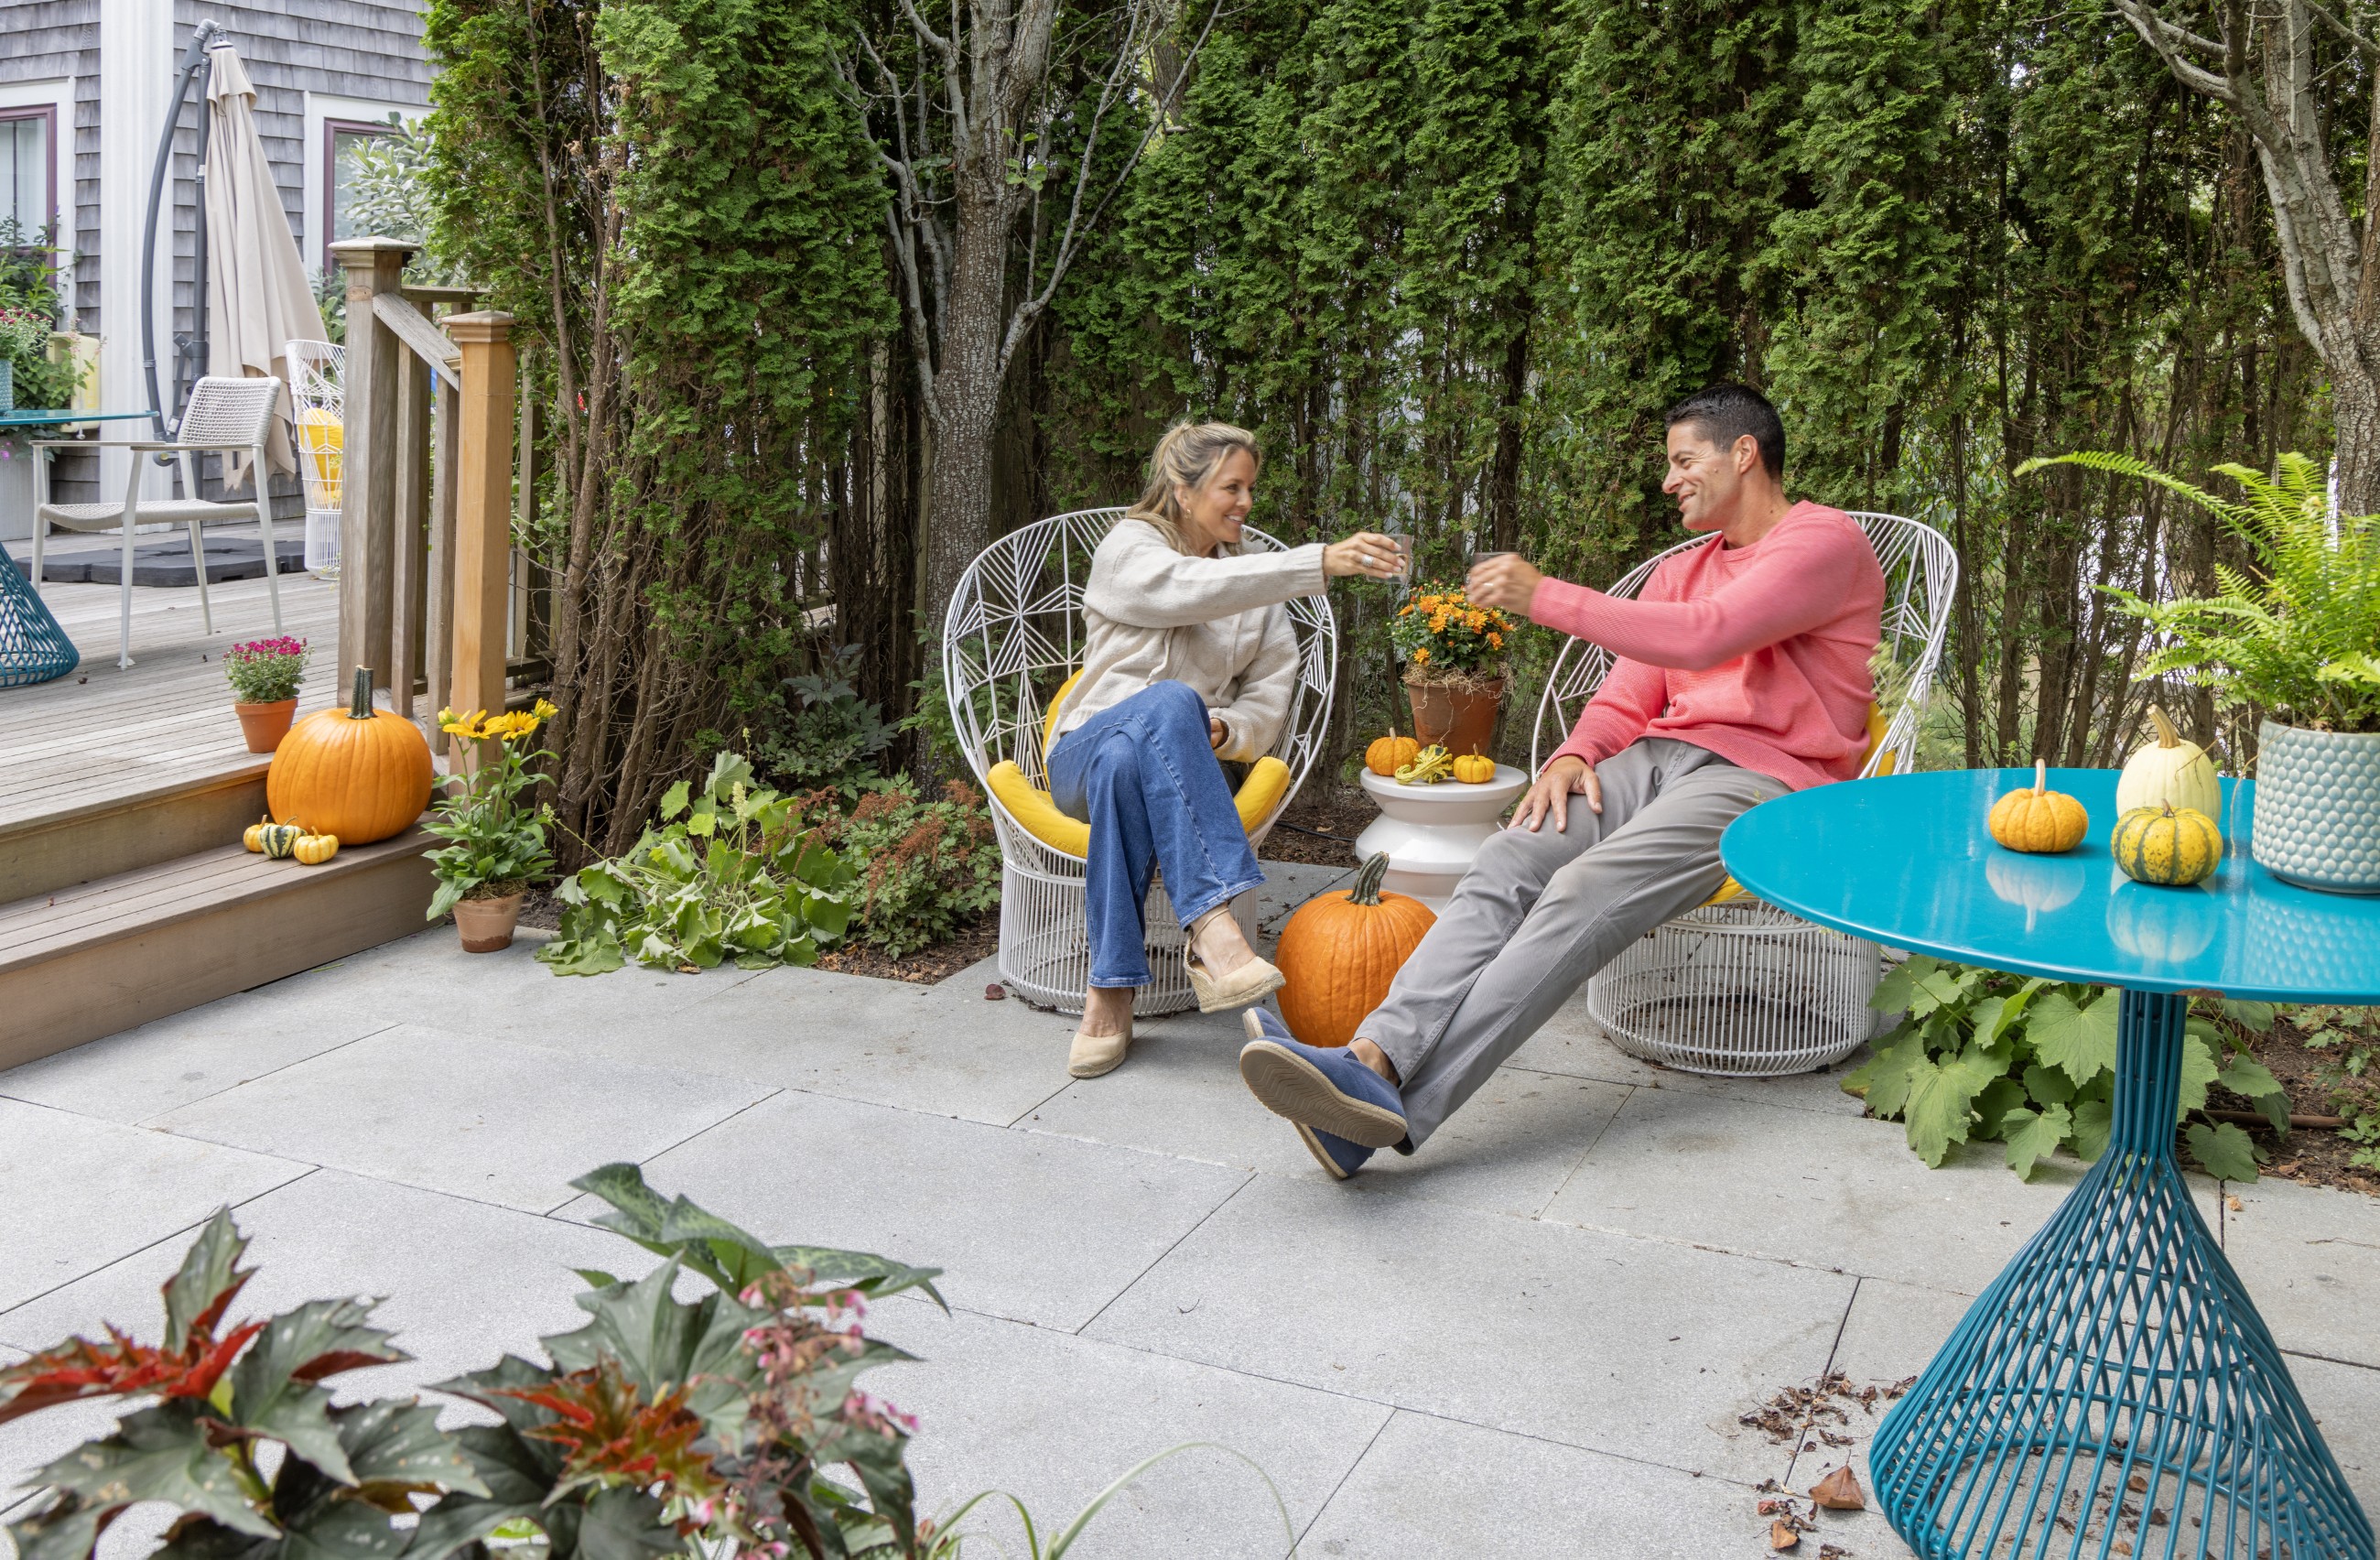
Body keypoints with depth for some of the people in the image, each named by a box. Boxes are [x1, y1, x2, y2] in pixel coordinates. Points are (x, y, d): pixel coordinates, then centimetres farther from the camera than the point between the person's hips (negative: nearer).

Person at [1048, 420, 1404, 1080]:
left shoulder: (1258, 588, 15)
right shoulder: (1128, 546, 1)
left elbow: (1270, 696, 8)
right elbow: (1187, 590, -22)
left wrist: (1225, 729, -18)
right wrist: (1321, 561, -32)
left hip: (1180, 759, 3)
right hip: (1087, 749, -2)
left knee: (1127, 761, -38)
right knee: (1168, 700, -39)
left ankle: (1111, 994, -43)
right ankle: (1212, 922, -52)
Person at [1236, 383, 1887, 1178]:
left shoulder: (1826, 541, 1)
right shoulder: (1683, 568, 28)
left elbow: (1705, 636, -15)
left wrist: (1545, 596, -14)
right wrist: (1576, 754, -3)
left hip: (1762, 777, -7)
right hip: (1656, 756, 7)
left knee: (1585, 895, -32)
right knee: (1508, 865, -23)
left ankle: (1396, 1109, -45)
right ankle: (1375, 1058, -42)